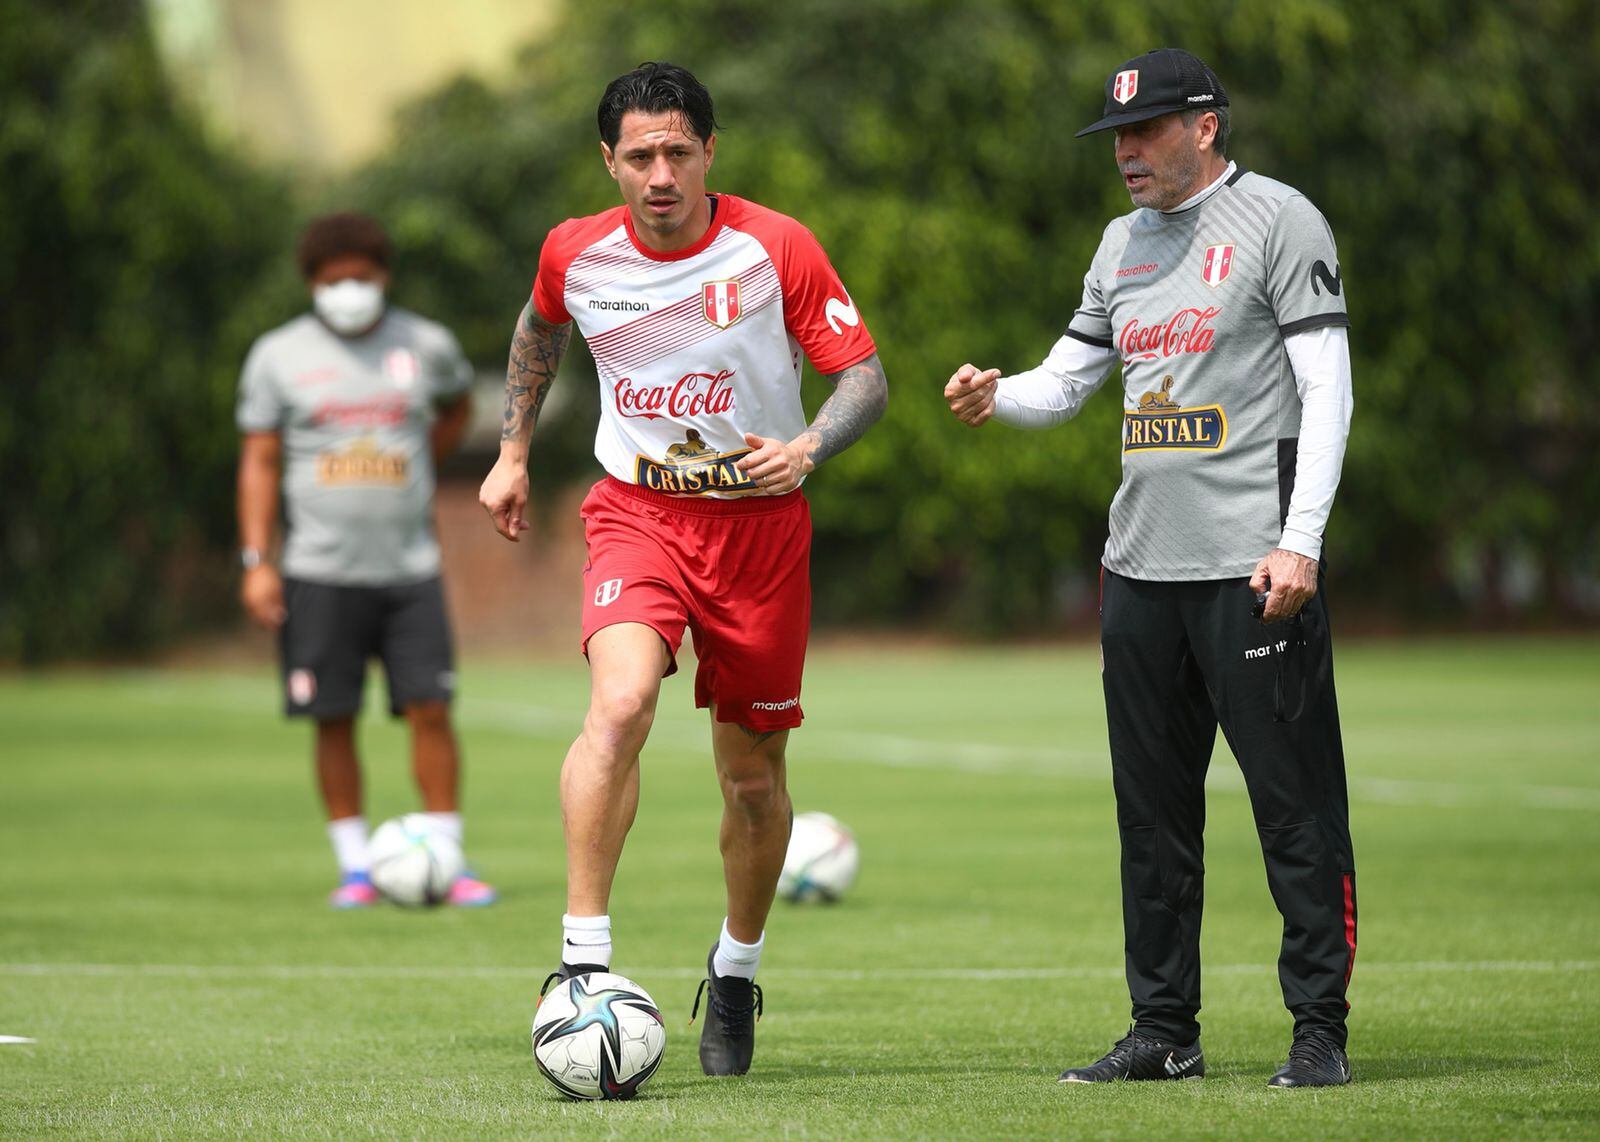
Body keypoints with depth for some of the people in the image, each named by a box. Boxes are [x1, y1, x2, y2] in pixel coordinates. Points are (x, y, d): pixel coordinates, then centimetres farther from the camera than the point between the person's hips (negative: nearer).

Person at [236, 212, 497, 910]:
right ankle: (355, 869, 9)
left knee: (430, 712, -5)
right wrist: (256, 561, -6)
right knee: (334, 721, 0)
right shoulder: (278, 355, 2)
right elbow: (259, 460, 2)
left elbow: (455, 409, 27)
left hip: (411, 567, 1)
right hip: (321, 572, -1)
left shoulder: (426, 346, 6)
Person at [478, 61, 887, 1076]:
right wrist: (514, 452, 21)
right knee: (621, 702, -28)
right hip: (638, 510, 0)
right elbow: (540, 329, 21)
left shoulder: (776, 248, -10)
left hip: (761, 522, 0)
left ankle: (736, 972, 32)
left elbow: (866, 378, -5)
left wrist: (807, 449, -24)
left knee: (754, 777, 7)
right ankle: (584, 958, -27)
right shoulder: (576, 253, -3)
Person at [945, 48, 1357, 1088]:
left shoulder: (1279, 221, -4)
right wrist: (997, 396, -3)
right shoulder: (1126, 241, 17)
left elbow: (1327, 387, -9)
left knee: (1296, 806, -6)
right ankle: (1166, 1032, 17)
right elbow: (1066, 381, 21)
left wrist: (1301, 542, -17)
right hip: (1141, 565, 7)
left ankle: (1321, 1030, -1)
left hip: (1253, 564, -7)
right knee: (1153, 809, 10)